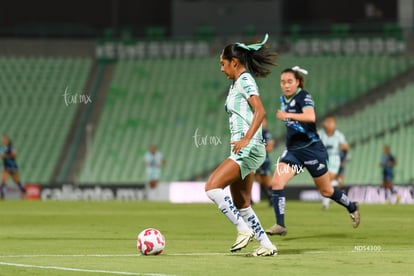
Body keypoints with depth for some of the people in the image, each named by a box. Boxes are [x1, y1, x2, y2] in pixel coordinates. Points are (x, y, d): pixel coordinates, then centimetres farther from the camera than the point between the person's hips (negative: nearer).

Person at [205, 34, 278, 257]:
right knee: (241, 205, 10)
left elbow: (260, 111, -22)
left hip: (248, 149, -10)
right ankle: (267, 245, 12)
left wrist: (246, 139, -30)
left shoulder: (244, 80, -9)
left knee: (212, 187, -17)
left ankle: (245, 230, -13)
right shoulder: (236, 83, 20)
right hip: (242, 151, 10)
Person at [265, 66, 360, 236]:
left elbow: (311, 117, -37)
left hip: (311, 149, -6)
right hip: (293, 150, 6)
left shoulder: (304, 97, -16)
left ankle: (352, 207, 35)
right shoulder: (283, 99, 6)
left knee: (326, 191, 8)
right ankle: (280, 225, -16)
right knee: (276, 183, -16)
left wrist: (288, 115, -47)